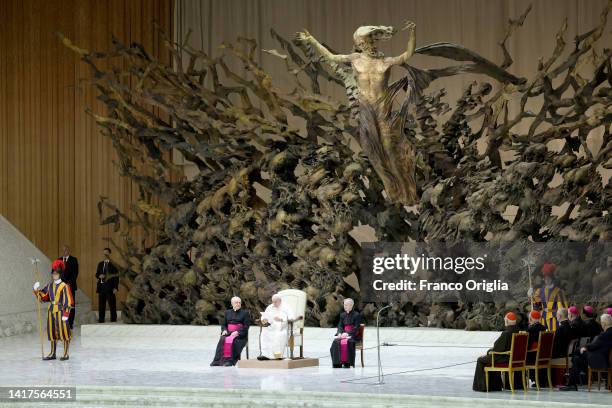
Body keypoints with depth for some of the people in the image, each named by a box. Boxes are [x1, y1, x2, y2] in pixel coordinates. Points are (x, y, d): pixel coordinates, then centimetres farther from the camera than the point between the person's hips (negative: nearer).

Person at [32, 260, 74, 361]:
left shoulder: (64, 286, -7)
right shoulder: (50, 286, 11)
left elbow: (68, 301, -10)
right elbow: (43, 297, 16)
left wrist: (66, 313, -15)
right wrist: (37, 290, -1)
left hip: (60, 311, -6)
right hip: (51, 311, 6)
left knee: (64, 331, -3)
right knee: (52, 332, 10)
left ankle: (66, 354, 5)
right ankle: (52, 353, 19)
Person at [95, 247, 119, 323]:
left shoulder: (113, 264, 0)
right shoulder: (100, 264, 16)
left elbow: (116, 276, -3)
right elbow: (96, 274, 18)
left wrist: (115, 287, -11)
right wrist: (99, 276, -7)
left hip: (110, 287, -5)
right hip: (101, 286, 5)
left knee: (112, 305, -3)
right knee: (101, 305, 5)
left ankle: (113, 319, 0)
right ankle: (101, 320, 9)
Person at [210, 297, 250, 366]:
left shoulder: (244, 313, 7)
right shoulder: (228, 312, 20)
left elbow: (246, 326, -3)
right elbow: (224, 324, 21)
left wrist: (237, 332, -17)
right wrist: (224, 330, -3)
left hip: (240, 335, -3)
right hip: (228, 333, 3)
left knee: (233, 340, -36)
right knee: (222, 340, -29)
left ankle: (231, 360, -38)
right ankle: (218, 360, -33)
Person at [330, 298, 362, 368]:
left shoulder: (356, 315, -2)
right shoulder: (342, 315, 16)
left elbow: (356, 328, -9)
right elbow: (340, 326, 12)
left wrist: (347, 333, -21)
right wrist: (340, 333, -11)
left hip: (353, 335, -5)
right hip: (343, 334, 5)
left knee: (347, 342, -37)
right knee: (336, 342, -27)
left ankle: (347, 363, -33)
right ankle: (337, 363, -27)